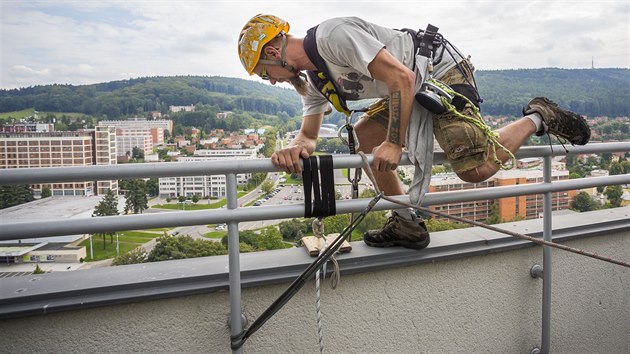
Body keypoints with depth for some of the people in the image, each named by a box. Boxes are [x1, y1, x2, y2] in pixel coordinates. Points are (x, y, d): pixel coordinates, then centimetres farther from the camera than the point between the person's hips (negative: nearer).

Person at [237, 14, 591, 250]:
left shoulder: (334, 35, -22)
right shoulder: (313, 78, 8)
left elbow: (402, 78, -28)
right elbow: (310, 133, 9)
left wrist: (395, 144, -25)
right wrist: (296, 147, -16)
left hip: (442, 70, -10)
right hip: (417, 87, 10)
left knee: (476, 170, -17)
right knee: (364, 134, 3)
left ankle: (538, 118, 8)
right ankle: (407, 223, 8)